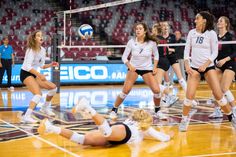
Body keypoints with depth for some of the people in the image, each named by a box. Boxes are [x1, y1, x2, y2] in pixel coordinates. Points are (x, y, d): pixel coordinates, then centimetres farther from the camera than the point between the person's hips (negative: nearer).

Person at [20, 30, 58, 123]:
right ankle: (27, 116, -33)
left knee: (53, 87, 9)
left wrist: (50, 65, -2)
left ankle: (45, 108, 28)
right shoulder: (31, 50, -19)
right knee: (38, 94, -28)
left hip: (34, 74, 8)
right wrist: (39, 75, -38)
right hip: (26, 74, -8)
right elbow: (28, 66, -30)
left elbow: (41, 66, 15)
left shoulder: (42, 50, 5)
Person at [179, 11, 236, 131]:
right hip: (194, 67, 2)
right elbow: (187, 50, 6)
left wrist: (205, 65, -17)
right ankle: (185, 119, 8)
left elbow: (215, 52, -5)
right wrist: (187, 65, -5)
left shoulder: (211, 33, -5)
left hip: (208, 67, -2)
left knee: (218, 94, -6)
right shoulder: (192, 32, 4)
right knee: (189, 95, -10)